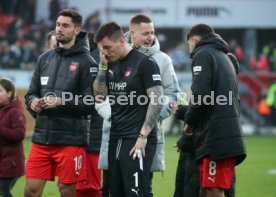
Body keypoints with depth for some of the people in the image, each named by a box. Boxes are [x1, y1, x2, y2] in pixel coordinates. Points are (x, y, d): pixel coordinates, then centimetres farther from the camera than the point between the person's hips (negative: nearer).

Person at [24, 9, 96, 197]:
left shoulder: (86, 62, -4)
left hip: (70, 140, -5)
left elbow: (91, 102, -10)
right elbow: (32, 93, 18)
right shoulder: (45, 58, 14)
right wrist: (33, 102, -4)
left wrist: (61, 102, -18)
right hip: (41, 138, 5)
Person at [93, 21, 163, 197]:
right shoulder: (111, 64, 13)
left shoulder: (145, 63, -8)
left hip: (136, 142, -8)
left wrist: (143, 136, -16)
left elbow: (157, 101, -12)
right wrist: (103, 66, 1)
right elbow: (99, 96, 10)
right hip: (116, 139, 8)